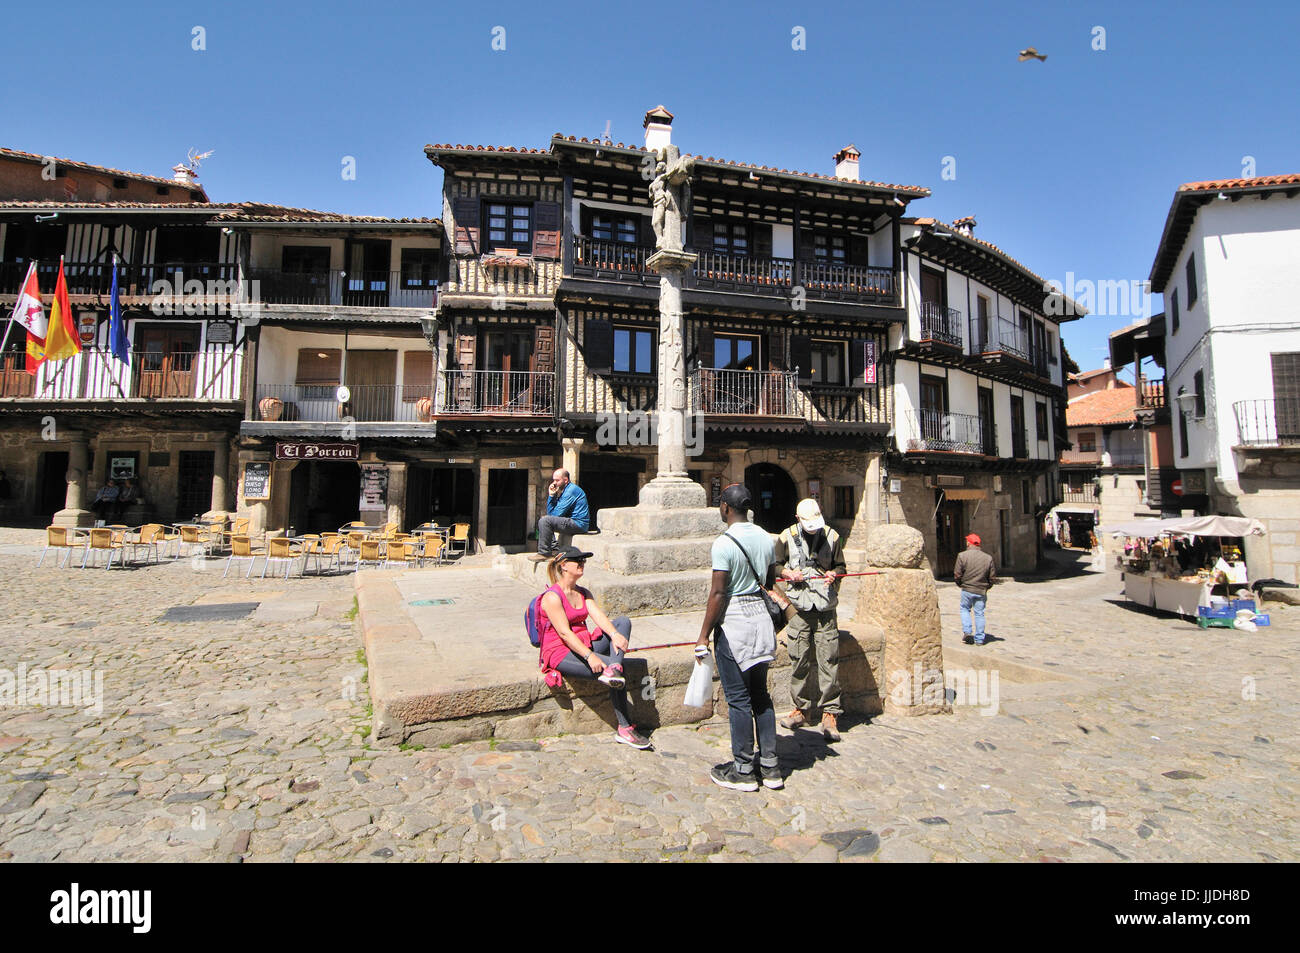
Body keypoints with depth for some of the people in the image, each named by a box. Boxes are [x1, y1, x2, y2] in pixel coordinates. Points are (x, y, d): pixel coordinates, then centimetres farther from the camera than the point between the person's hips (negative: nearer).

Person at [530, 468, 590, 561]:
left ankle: (544, 553, -11)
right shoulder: (562, 490, 17)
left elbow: (557, 513, -18)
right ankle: (553, 549, 7)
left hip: (578, 524, -11)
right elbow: (550, 512, 14)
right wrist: (551, 495, 3)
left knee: (545, 520, -20)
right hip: (572, 523, 11)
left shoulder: (571, 490, -13)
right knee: (541, 520, 21)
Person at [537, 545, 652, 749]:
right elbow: (564, 633, -21)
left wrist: (615, 634, -24)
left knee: (623, 621, -13)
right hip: (561, 653, -8)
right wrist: (589, 656, -31)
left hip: (584, 646, 9)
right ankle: (624, 729, -17)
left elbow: (598, 616, -2)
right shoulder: (552, 597, -11)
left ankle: (613, 670, -33)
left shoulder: (583, 593, 15)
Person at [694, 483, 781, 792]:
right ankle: (770, 766, 25)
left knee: (738, 699, 4)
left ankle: (743, 770, 17)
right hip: (761, 619, 7)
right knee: (760, 694, 16)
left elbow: (718, 594, -17)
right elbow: (771, 581, 12)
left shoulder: (724, 543, -17)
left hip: (733, 622, -7)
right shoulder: (765, 538, 4)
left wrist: (704, 636, -10)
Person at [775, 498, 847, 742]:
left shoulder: (831, 536, 5)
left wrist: (834, 573, -7)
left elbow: (841, 566, 15)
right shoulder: (787, 537, 3)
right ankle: (802, 708, 21)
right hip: (799, 606, 0)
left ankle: (830, 713, 10)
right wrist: (788, 573, -9)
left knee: (828, 661, -2)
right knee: (799, 660, 4)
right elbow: (775, 565, 11)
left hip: (826, 607, 0)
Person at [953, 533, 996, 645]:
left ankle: (966, 631, 4)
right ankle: (979, 639, 14)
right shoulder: (988, 558, -1)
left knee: (965, 609, 18)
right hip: (982, 591, 2)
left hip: (967, 590, -2)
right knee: (979, 613, 10)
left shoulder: (962, 556, -9)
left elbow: (957, 575, -8)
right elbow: (992, 578, 4)